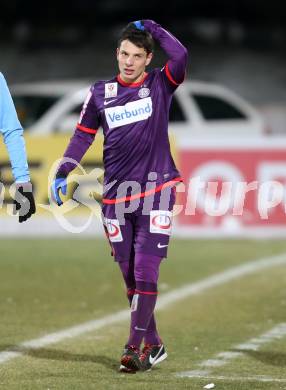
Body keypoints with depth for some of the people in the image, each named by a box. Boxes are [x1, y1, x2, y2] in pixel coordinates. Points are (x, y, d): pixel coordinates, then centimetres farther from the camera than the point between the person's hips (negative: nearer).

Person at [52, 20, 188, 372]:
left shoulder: (160, 85, 0)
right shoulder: (101, 92, 8)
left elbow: (179, 55, -19)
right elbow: (83, 135, 14)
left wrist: (150, 27, -7)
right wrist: (63, 173, 3)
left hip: (155, 193, -3)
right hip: (116, 195, 3)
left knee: (145, 273, -11)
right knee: (130, 277, 6)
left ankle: (135, 347, -4)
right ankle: (153, 345, 18)